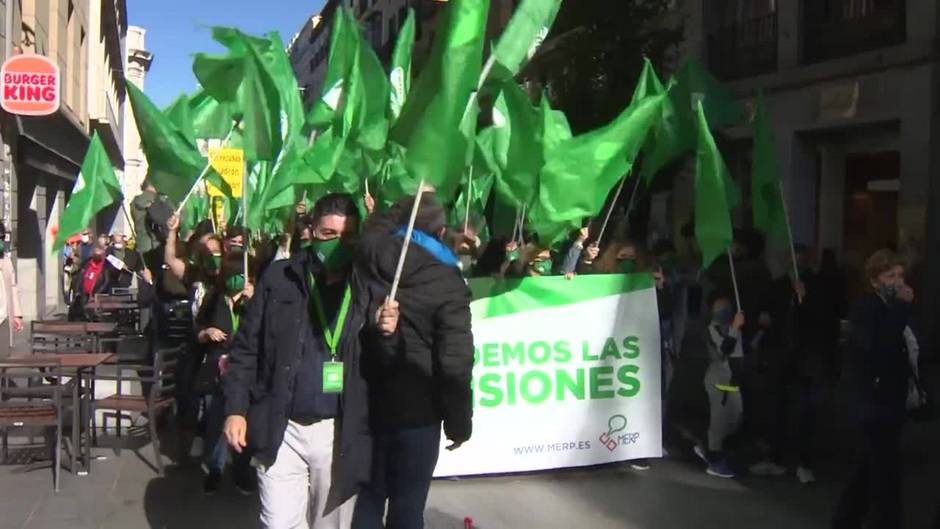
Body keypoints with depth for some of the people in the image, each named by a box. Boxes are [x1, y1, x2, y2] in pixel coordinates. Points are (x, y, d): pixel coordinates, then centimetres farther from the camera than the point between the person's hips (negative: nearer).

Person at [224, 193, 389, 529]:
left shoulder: (368, 287, 1)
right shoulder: (279, 278, 1)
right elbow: (246, 348, 3)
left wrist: (383, 331, -18)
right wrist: (236, 409, -3)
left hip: (341, 433, 1)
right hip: (281, 430, -1)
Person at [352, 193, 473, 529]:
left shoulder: (370, 257, -2)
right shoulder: (447, 283, -12)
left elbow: (377, 229, 24)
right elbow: (456, 361, -14)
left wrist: (408, 203, 33)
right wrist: (459, 422, -5)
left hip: (368, 402, 4)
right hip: (418, 408, -4)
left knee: (369, 496, 17)